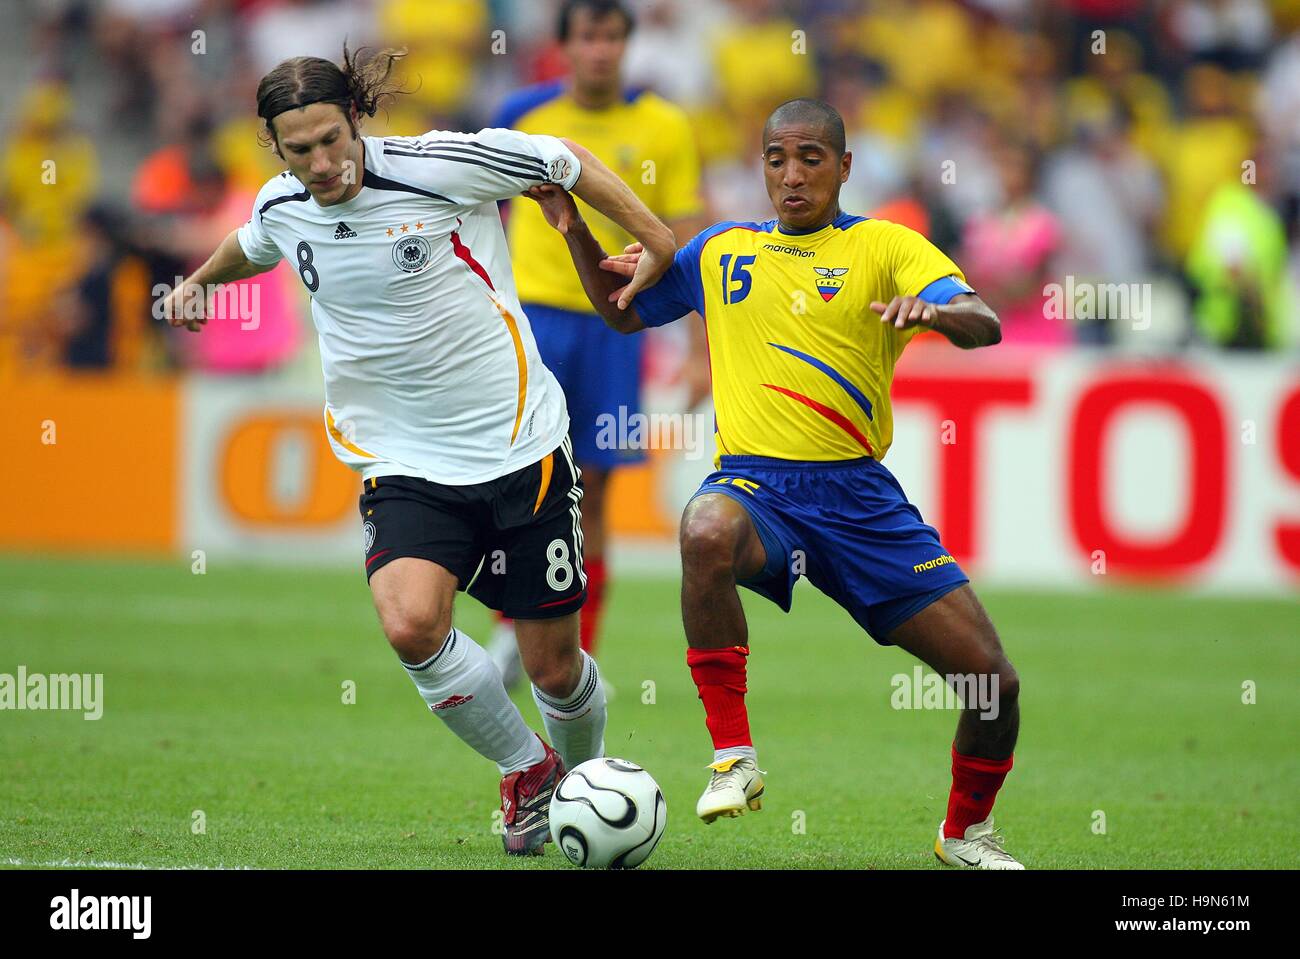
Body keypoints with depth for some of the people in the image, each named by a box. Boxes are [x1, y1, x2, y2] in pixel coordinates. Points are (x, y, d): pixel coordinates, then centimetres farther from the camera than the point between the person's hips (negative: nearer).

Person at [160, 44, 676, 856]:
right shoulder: (282, 208, 1)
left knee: (553, 667, 2)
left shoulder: (437, 166, -14)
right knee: (411, 623, -25)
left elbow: (565, 161, -1)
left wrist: (657, 241, 1)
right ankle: (527, 772, 2)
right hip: (404, 467, 3)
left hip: (520, 447, -3)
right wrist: (200, 278, 25)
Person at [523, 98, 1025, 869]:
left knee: (993, 679, -6)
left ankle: (967, 829, 25)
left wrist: (932, 311, -33)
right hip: (756, 484, 0)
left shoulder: (885, 246, 5)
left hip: (859, 494, 0)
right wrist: (573, 227, 16)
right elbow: (624, 311, 31)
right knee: (707, 533, -40)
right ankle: (734, 756, -28)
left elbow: (984, 326, -11)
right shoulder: (722, 251, 15)